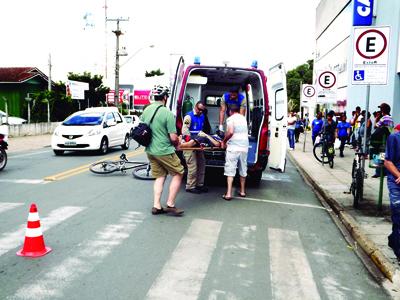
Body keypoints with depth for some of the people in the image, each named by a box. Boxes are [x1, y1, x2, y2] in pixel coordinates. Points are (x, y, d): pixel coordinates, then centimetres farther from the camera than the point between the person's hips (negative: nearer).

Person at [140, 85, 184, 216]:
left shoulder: (146, 110, 3)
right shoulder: (167, 113, -18)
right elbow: (173, 137, -17)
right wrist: (177, 144, 4)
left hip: (150, 150, 7)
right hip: (164, 151, -7)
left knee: (159, 177, 17)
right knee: (178, 174, 9)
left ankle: (156, 206, 14)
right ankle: (170, 205, 8)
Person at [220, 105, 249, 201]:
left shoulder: (231, 119, -3)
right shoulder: (243, 118, 17)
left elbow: (230, 132, -18)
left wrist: (224, 142, -3)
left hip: (233, 147, -6)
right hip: (244, 147, 6)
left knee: (230, 170, -4)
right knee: (243, 170, 16)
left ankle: (228, 194, -8)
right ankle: (242, 191, 25)